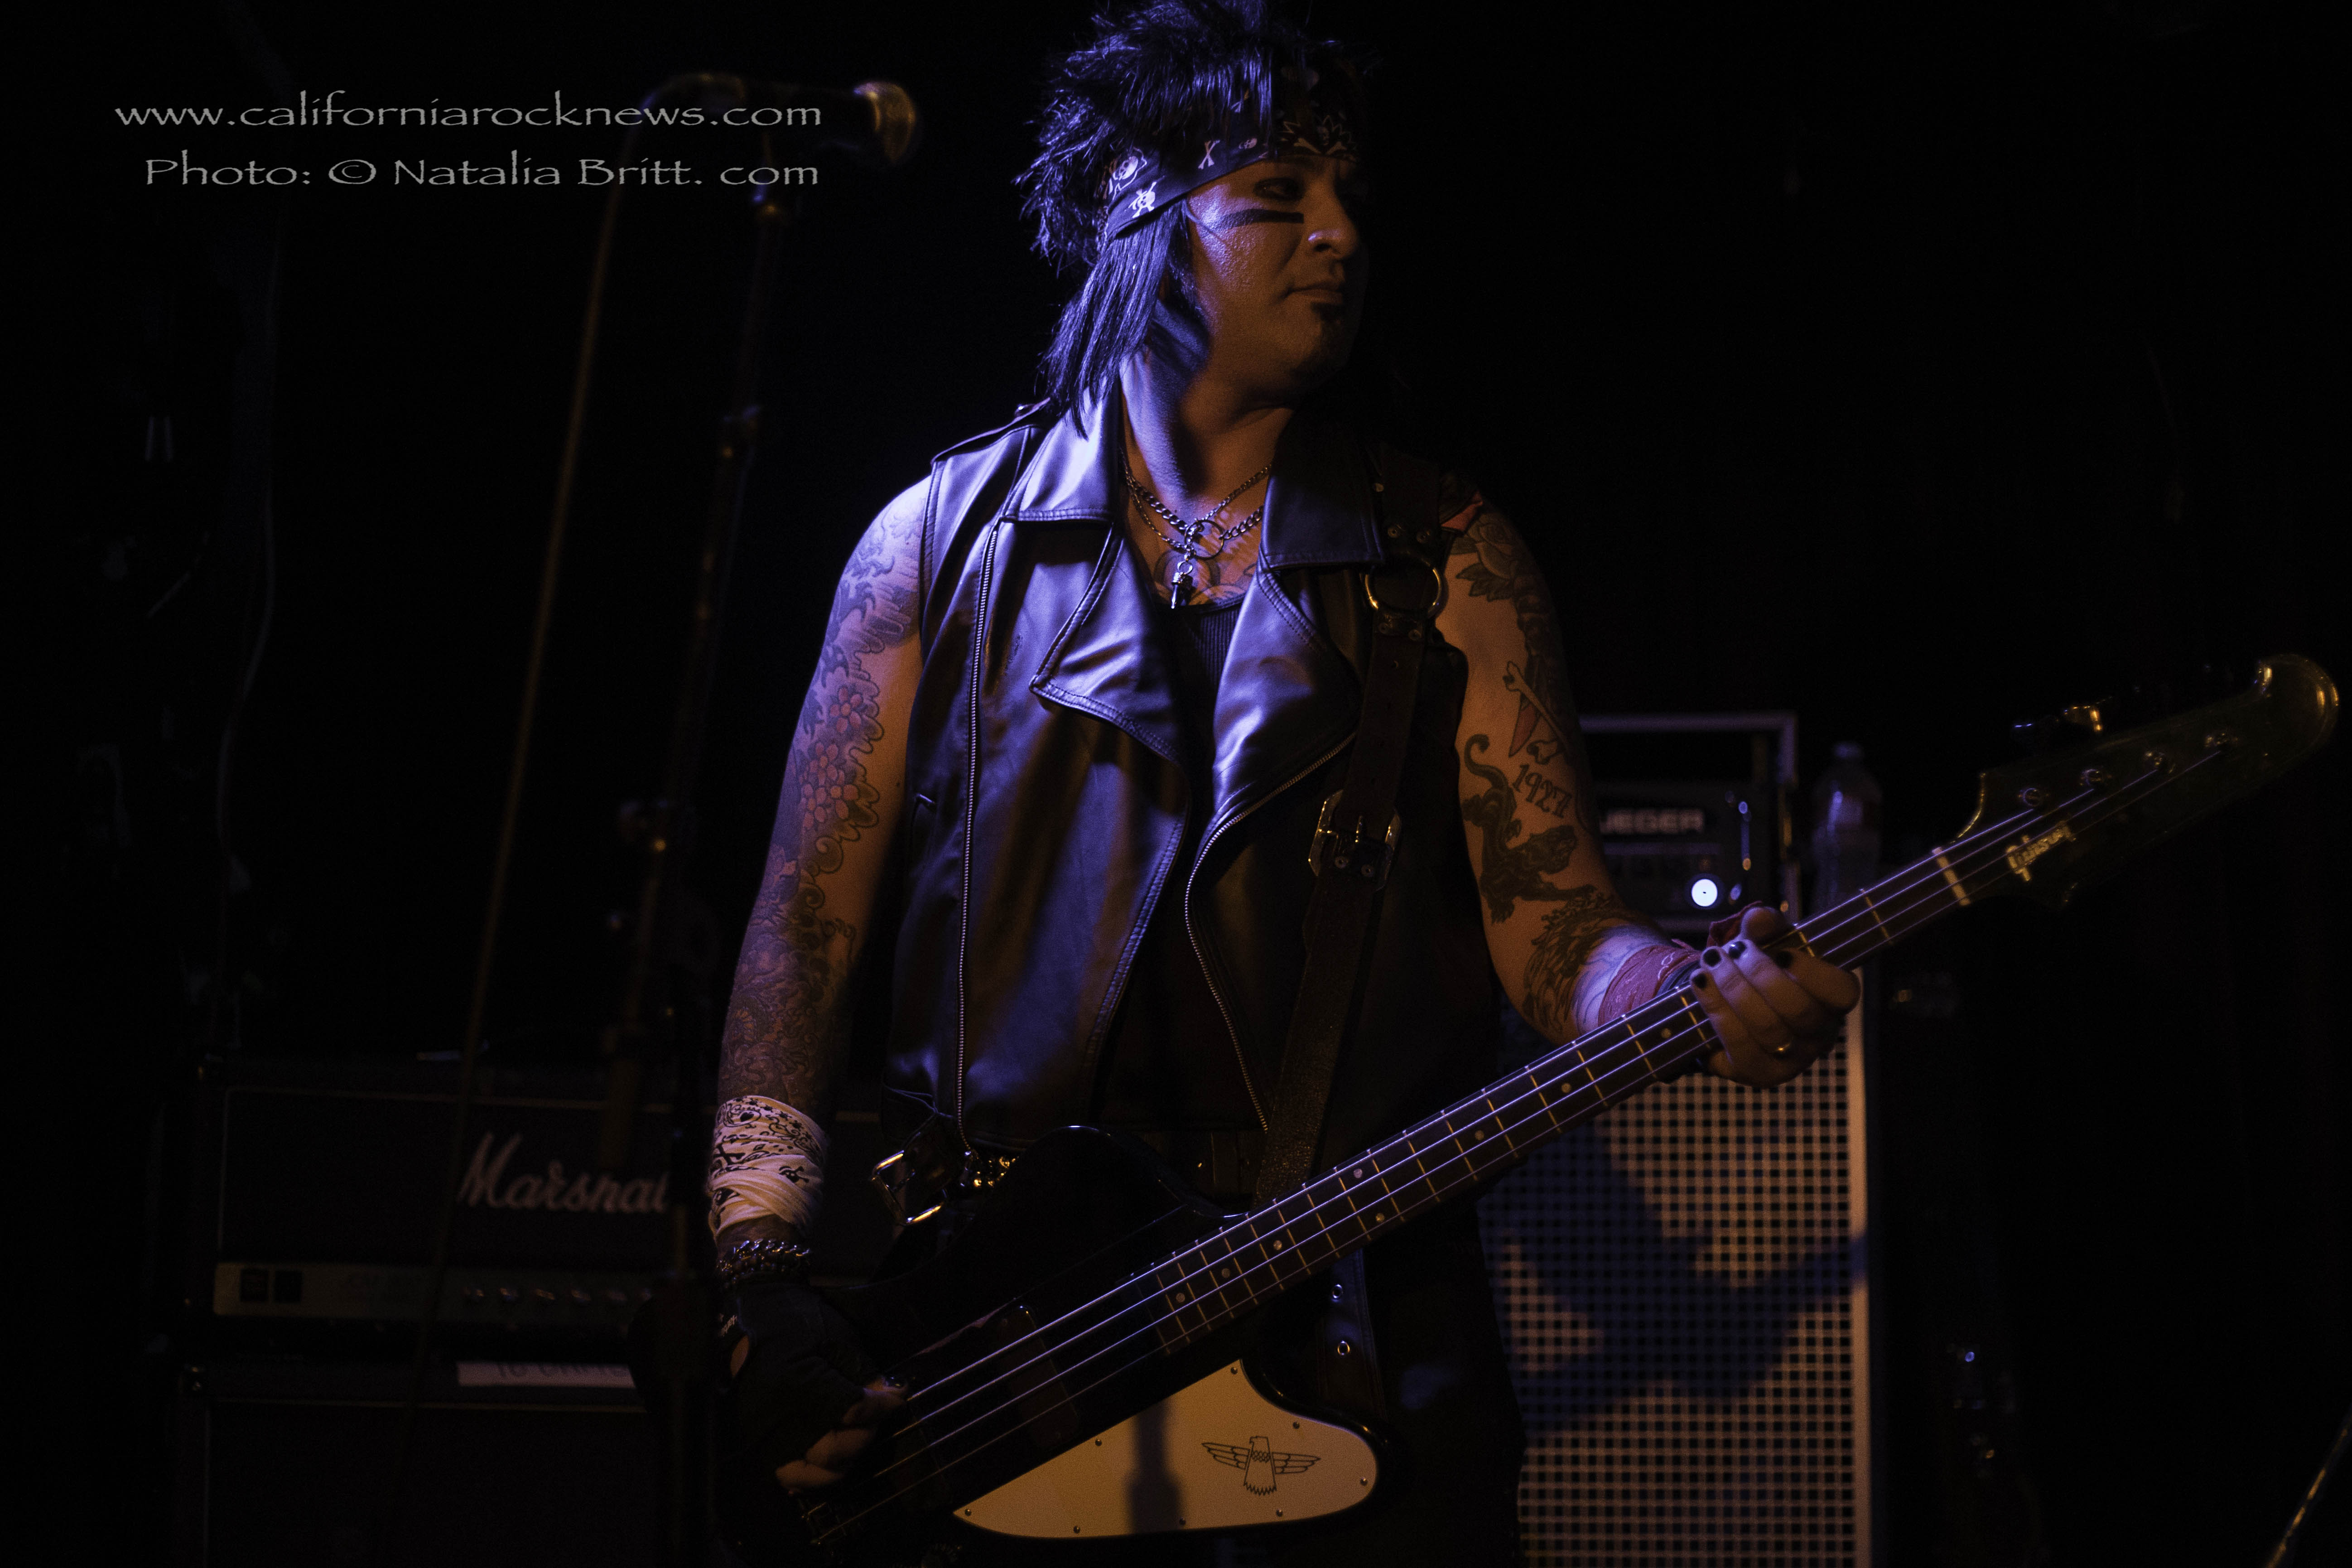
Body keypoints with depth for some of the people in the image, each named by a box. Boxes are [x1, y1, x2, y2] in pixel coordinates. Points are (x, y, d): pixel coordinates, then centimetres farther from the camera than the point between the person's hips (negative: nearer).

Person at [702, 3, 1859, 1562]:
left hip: (1355, 1320, 1)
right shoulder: (948, 538, 8)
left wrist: (1703, 998, -23)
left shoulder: (1448, 558, 8)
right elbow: (807, 926, 5)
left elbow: (1552, 919, 0)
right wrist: (767, 1278, -6)